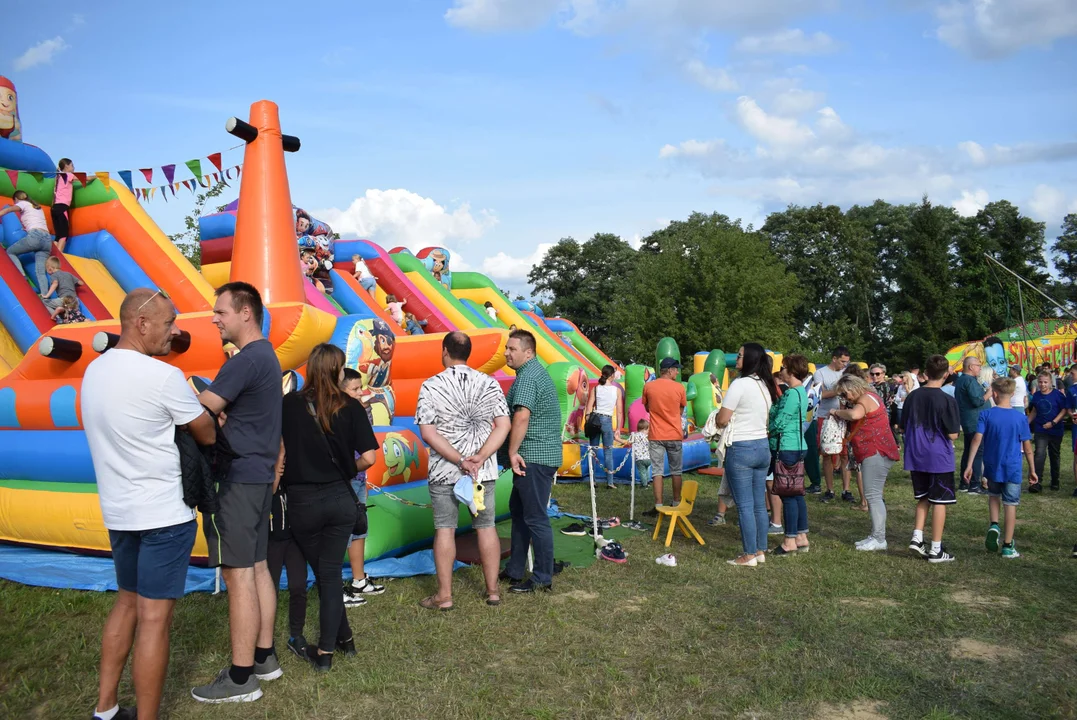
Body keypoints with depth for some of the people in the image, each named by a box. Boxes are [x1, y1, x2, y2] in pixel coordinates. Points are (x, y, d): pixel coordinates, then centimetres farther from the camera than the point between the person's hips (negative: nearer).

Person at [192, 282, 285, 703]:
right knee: (257, 568, 15)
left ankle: (241, 677, 4)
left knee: (238, 573, -4)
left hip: (238, 478, -10)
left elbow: (200, 412, -19)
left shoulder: (246, 360, -17)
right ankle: (264, 657, 24)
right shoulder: (267, 356, 15)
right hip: (259, 475, 10)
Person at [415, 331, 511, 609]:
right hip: (485, 470, 2)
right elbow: (503, 425, -6)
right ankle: (493, 590, 19)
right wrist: (480, 457, -14)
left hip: (445, 471, -2)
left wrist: (460, 461, -14)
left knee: (445, 529, 6)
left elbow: (428, 433, -13)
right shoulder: (490, 383, 0)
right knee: (486, 527, 11)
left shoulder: (431, 386, -7)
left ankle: (444, 595, 11)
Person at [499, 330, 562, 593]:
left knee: (535, 517, -4)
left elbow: (522, 416, -29)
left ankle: (543, 578, 5)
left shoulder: (527, 376, -16)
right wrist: (514, 453, 21)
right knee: (518, 509, 18)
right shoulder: (536, 372, 18)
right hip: (535, 456, 11)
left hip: (534, 457, -11)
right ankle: (515, 569, 27)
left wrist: (512, 452, -22)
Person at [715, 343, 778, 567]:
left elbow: (722, 420, -16)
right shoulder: (766, 386, 9)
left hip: (741, 449, -8)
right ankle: (760, 551, 21)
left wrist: (715, 417, 6)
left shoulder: (740, 384, -15)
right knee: (759, 504, 13)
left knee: (745, 505, -1)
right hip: (763, 447, 8)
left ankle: (749, 555, 4)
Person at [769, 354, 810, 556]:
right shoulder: (801, 392, 14)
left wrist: (766, 429, -1)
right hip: (799, 447, 10)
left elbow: (779, 423, -17)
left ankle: (790, 541, 2)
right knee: (796, 493, 14)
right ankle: (802, 537, 21)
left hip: (788, 449, -10)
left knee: (788, 495, -4)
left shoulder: (792, 394, -17)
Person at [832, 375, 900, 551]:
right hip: (873, 453, 11)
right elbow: (857, 419, 21)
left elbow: (855, 414, -31)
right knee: (873, 496, 12)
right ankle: (876, 536, 16)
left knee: (873, 495, -12)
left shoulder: (866, 398, -10)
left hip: (876, 453, -11)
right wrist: (842, 414, 7)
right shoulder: (868, 398, 22)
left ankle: (879, 539, -12)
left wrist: (838, 412, -14)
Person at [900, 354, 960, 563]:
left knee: (923, 498, 20)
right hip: (939, 457, -5)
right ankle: (935, 550, 9)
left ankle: (917, 537, 8)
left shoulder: (912, 396, 1)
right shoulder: (947, 401, -14)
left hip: (916, 456, 5)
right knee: (939, 501, 5)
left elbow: (903, 428, 8)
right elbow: (953, 435, -12)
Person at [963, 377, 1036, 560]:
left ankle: (993, 525, 0)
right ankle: (1008, 547, 11)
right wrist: (1032, 469, 9)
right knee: (1011, 505, 6)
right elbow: (1027, 446, -2)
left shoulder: (986, 415, -7)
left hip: (992, 467, 1)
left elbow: (977, 439, -13)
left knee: (994, 495, 24)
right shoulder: (1020, 417, -5)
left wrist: (969, 464, -9)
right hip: (1013, 469, -1)